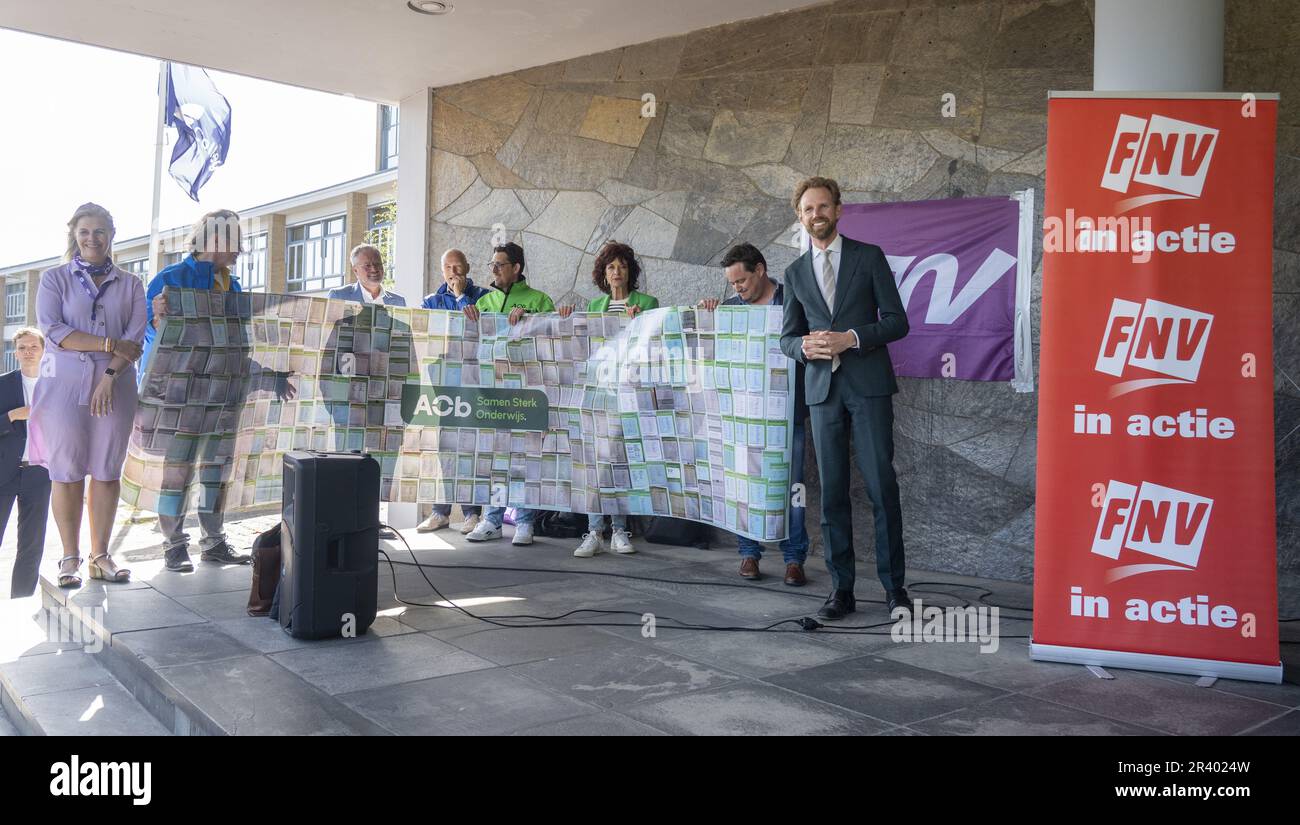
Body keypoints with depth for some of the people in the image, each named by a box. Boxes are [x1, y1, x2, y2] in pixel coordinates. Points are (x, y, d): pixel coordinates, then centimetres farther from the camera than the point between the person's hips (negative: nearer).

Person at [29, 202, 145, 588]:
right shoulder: (54, 278, 8)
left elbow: (137, 337, 1)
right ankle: (70, 558, 7)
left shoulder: (130, 284, 12)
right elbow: (52, 329, -6)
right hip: (64, 384, -1)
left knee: (107, 471, 2)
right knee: (67, 472, -1)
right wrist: (110, 345, -13)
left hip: (115, 387, 1)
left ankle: (100, 555, 10)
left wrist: (110, 375, -12)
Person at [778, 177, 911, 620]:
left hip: (868, 386, -3)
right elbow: (787, 337, 15)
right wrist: (805, 346, -9)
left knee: (882, 487, -4)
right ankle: (841, 588, 9)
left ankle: (894, 585, 5)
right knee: (832, 492, 3)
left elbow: (897, 321, 1)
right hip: (823, 389, 3)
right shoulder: (795, 272, 14)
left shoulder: (869, 256, 5)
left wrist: (852, 337, -14)